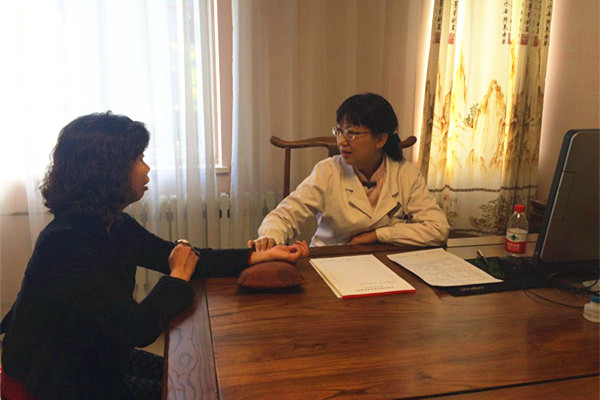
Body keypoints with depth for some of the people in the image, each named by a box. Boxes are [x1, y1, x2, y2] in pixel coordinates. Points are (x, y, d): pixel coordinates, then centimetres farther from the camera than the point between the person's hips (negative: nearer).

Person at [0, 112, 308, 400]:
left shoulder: (114, 226, -4)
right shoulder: (66, 244, -32)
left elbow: (187, 258, -3)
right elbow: (137, 328, -33)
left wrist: (262, 256, -9)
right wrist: (178, 278, -16)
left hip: (95, 359, 7)